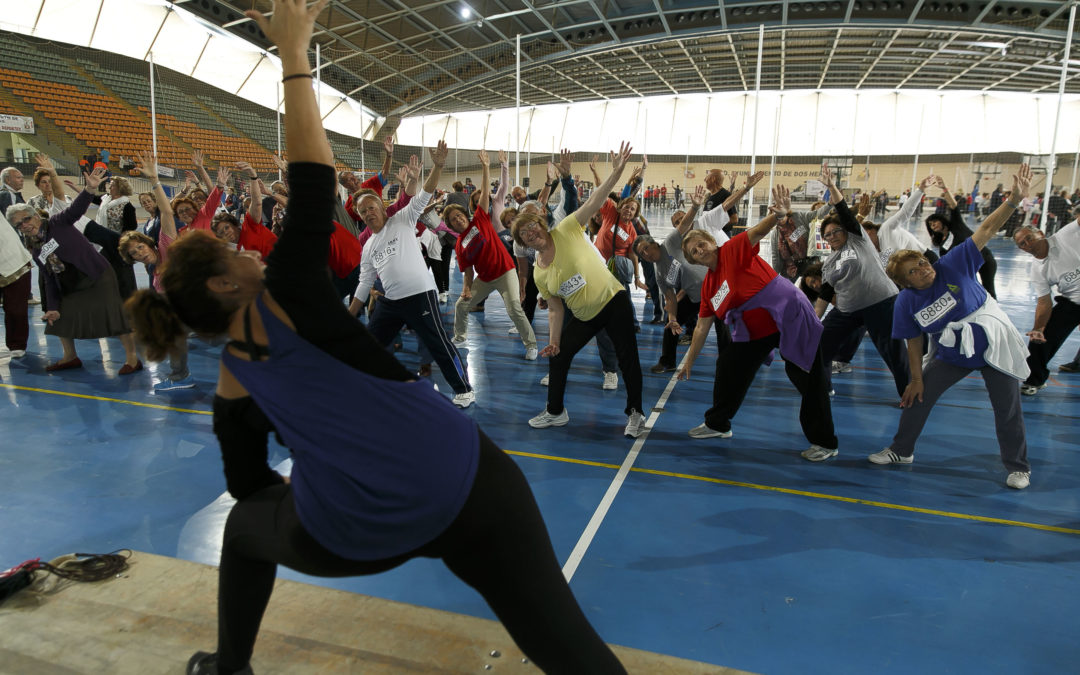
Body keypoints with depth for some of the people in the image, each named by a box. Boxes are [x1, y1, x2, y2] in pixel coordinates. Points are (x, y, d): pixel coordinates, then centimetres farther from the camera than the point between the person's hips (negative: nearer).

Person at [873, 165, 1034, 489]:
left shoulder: (953, 265, -19)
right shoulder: (906, 303, -13)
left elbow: (986, 229, -21)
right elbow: (914, 342, -4)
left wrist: (1015, 198, -33)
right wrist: (916, 378, -3)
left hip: (994, 344, -2)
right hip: (952, 353, 2)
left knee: (1008, 409, 5)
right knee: (918, 397, 4)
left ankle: (1018, 466, 25)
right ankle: (901, 450, 24)